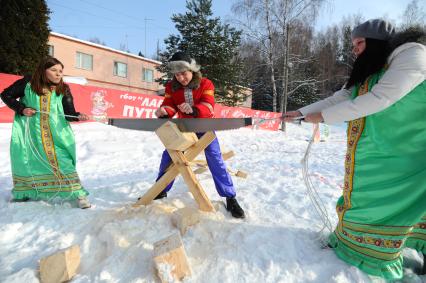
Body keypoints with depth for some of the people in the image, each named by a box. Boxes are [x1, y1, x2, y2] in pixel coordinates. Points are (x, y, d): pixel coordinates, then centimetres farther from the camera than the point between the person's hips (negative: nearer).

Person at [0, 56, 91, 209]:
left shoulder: (63, 89, -1)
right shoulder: (27, 83, -1)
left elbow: (69, 113, -7)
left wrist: (78, 116, -30)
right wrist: (21, 109, -6)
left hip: (55, 132, -1)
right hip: (28, 130, 1)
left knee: (61, 161, -9)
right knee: (25, 161, 11)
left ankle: (78, 194, -7)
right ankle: (24, 193, 34)